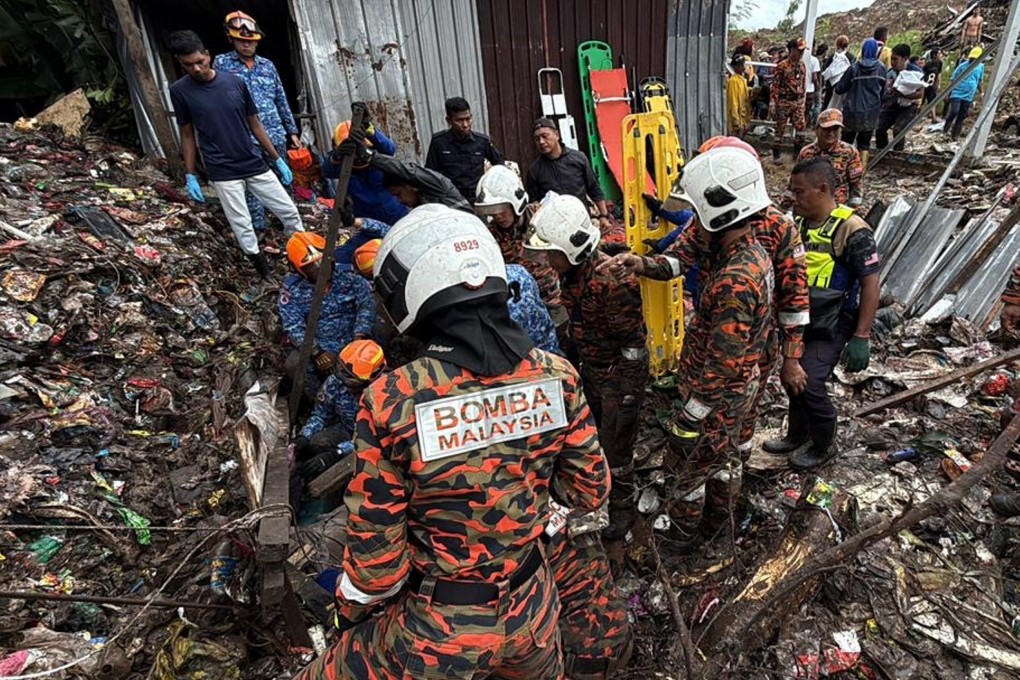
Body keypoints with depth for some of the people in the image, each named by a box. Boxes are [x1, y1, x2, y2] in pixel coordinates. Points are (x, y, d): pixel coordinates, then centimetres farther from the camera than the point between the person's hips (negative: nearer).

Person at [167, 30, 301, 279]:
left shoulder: (234, 82, 0)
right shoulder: (179, 91, -4)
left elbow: (254, 124, 7)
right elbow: (187, 135, 3)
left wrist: (278, 160, 7)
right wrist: (190, 176, 1)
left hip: (255, 165, 2)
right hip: (223, 173, -2)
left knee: (289, 212, 5)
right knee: (242, 226, 0)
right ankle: (261, 266, 19)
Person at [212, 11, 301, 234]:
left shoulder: (267, 64, 13)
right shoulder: (222, 62, 3)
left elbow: (281, 100, 17)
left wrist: (292, 130, 15)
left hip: (276, 134, 4)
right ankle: (259, 229, 6)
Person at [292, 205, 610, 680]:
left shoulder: (390, 401, -26)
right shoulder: (556, 375, -16)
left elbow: (376, 557, -17)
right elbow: (590, 492, -2)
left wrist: (351, 606, 4)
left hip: (437, 628, -3)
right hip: (530, 609, 4)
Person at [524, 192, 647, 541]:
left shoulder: (612, 281, -30)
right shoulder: (570, 272, -3)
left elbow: (633, 345, -24)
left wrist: (629, 393, -19)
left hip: (619, 374, -8)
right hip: (591, 368, 8)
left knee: (616, 443, 6)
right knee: (594, 433, 21)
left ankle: (622, 509, 28)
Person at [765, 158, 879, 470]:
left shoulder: (852, 230, -17)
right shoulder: (797, 222, 3)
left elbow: (870, 285, -15)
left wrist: (861, 337, -17)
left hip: (829, 328, -7)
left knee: (810, 385, -11)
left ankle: (823, 447, 15)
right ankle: (797, 436, 38)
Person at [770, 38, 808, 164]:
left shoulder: (802, 65, 8)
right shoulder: (782, 66, -11)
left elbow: (803, 83, 16)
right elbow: (775, 85, -13)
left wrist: (802, 100, 16)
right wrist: (773, 103, -17)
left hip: (798, 102, 6)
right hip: (784, 101, -6)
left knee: (800, 126, 5)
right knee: (780, 127, 2)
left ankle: (798, 150, 19)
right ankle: (776, 152, 13)